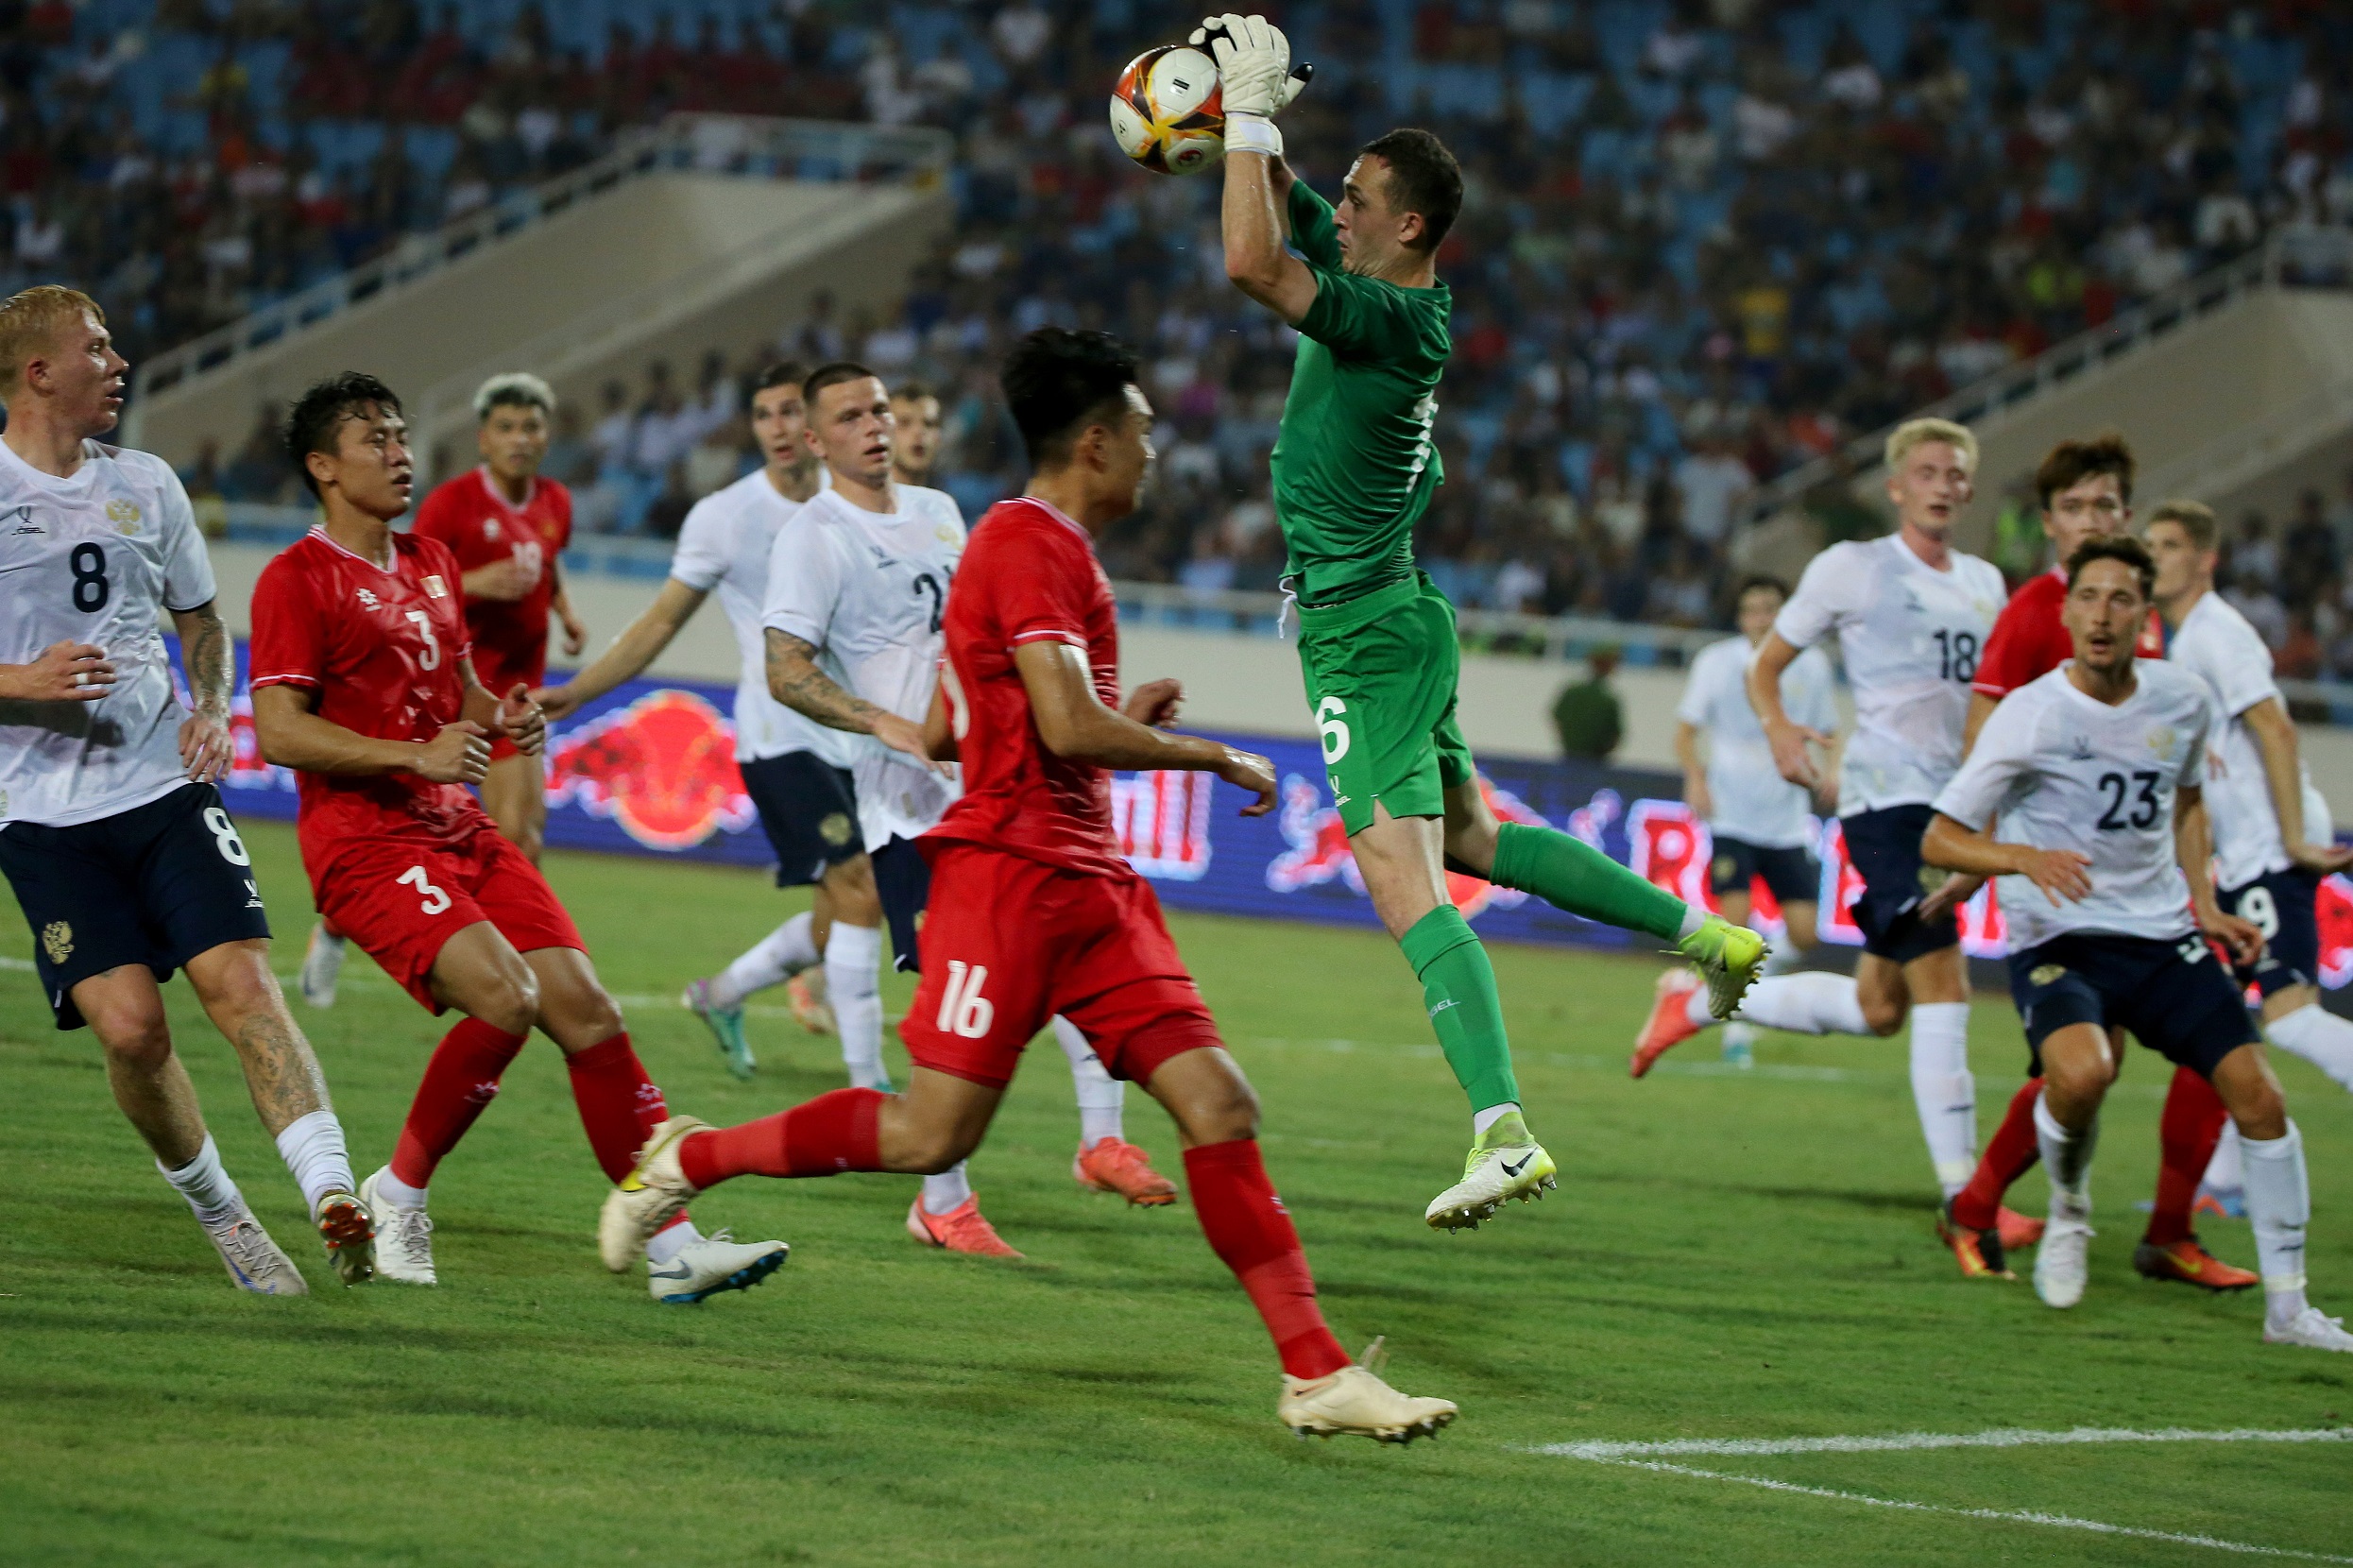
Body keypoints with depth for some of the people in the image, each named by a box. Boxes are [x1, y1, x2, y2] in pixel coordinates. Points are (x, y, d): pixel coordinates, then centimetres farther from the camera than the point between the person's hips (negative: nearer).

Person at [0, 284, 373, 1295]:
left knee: (242, 986, -14)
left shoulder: (144, 484, 12)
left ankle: (335, 1199, -22)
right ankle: (219, 1216, 7)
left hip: (164, 786, 3)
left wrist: (210, 709, 4)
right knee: (130, 1025, -13)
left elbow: (201, 619, 24)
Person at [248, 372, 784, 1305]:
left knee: (586, 1010, -6)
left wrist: (506, 720, 7)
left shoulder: (431, 564, 19)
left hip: (460, 832, 8)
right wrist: (418, 755, -22)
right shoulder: (296, 580, -6)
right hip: (364, 842, -8)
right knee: (506, 996, -27)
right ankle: (395, 1198, -7)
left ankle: (671, 1245, -6)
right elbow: (278, 732, -14)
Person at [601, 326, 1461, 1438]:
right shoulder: (1031, 544, -11)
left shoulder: (1042, 547, 21)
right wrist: (1216, 757, -7)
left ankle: (1317, 1374, -5)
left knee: (1220, 1106, -2)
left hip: (1090, 885, 10)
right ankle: (689, 1159, 10)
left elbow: (941, 735, 26)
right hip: (1009, 874, -10)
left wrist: (1121, 718, 25)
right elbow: (1070, 730, -21)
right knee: (933, 1131, -10)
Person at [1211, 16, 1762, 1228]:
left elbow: (1251, 264, -32)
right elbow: (1284, 220, 19)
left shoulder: (1391, 320, -20)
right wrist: (1254, 123, 1)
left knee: (1403, 882, -17)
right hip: (1388, 615, 10)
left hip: (1363, 630, -10)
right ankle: (1707, 932, 34)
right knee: (1469, 836, 25)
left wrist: (1249, 116, -23)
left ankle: (1503, 1135, -26)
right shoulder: (1397, 294, 6)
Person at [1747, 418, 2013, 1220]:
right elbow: (1764, 665, 5)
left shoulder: (1984, 583, 17)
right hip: (1886, 793, -7)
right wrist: (1780, 731, -15)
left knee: (1878, 1008, 11)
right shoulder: (1852, 568, 0)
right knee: (1943, 986, -17)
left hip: (1954, 802, 7)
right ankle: (1963, 1195, -19)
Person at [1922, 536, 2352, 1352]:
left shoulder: (2183, 700, 2)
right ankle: (2069, 1209, 2)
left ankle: (2287, 1306, 5)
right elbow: (1939, 838, -11)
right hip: (2056, 940, -5)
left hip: (2162, 933, 5)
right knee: (2082, 1072, -33)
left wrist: (2204, 905, 11)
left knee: (2256, 1091, -7)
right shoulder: (2030, 714, -13)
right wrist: (2025, 858, -29)